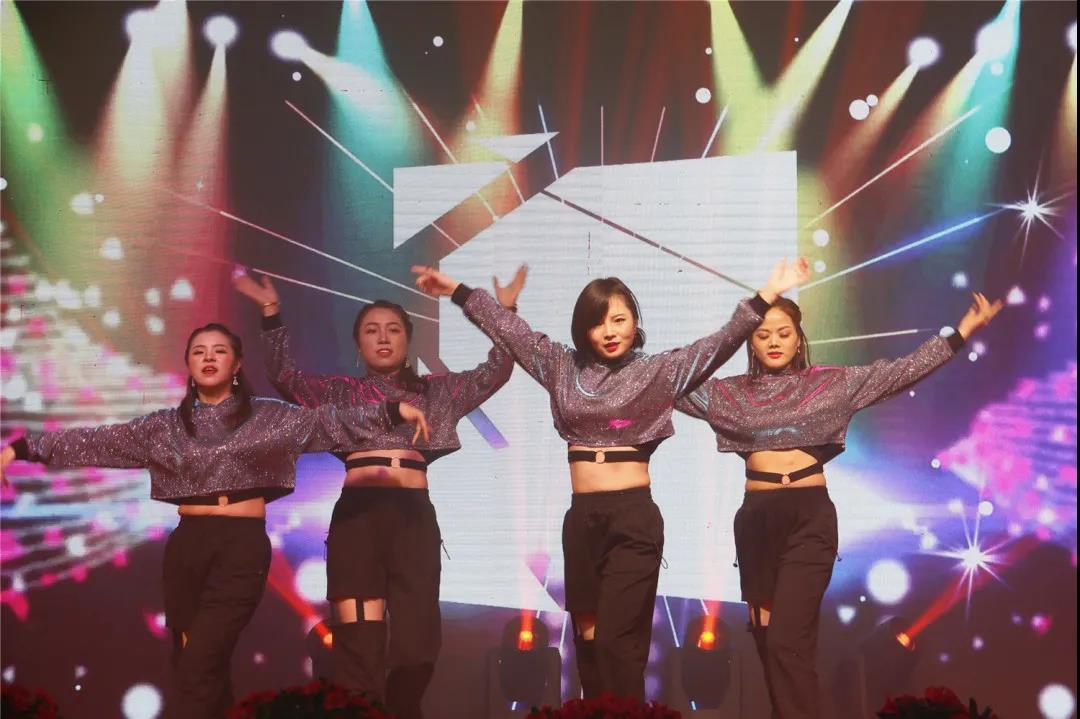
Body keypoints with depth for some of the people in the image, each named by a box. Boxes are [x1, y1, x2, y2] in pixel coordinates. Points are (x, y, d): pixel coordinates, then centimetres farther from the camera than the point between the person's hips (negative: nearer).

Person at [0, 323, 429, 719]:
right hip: (187, 546, 3)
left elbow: (329, 423, -2)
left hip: (243, 545, -3)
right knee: (198, 665, 7)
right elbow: (96, 441, 9)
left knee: (198, 664, -13)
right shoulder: (165, 426, 12)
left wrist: (394, 411, -15)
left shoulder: (268, 417, 6)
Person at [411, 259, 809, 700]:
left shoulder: (658, 371, 1)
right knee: (587, 637, 9)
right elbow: (508, 328, 17)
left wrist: (767, 295, -18)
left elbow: (720, 343, -7)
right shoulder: (564, 367, 11)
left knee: (617, 640, -7)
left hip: (634, 517, -4)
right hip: (581, 519, 4)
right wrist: (457, 291, 21)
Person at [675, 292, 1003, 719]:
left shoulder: (831, 383, 5)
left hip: (810, 516, -3)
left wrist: (961, 333, -4)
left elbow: (897, 372, 1)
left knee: (787, 638, -11)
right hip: (756, 518, 3)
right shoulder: (730, 392, 10)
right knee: (766, 638, 8)